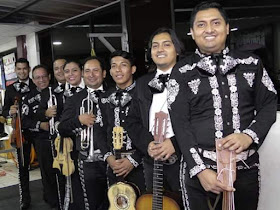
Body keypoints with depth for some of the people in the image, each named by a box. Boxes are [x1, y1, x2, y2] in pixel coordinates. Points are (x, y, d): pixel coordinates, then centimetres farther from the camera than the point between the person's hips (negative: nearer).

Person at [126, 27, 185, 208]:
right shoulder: (143, 83, 11)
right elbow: (133, 122, 9)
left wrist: (175, 143, -19)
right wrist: (147, 143, -8)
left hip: (185, 161, -4)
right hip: (152, 162, 5)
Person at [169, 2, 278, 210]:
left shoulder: (251, 63, 7)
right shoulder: (182, 71, -1)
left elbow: (269, 105, 8)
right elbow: (180, 123, -5)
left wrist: (249, 136, -12)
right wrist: (200, 169, -14)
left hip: (246, 168, 3)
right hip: (200, 169, -2)